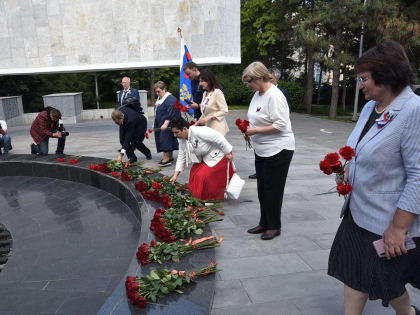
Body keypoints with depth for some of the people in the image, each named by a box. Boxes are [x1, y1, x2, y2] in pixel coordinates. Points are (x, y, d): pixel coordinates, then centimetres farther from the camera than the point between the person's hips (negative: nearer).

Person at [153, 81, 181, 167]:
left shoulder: (170, 99, -16)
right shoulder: (159, 99, 15)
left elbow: (170, 113, -24)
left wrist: (165, 124, -30)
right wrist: (155, 124, 22)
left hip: (166, 125, -9)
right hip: (160, 125, 10)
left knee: (165, 139, -10)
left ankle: (166, 158, -7)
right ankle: (170, 157, 20)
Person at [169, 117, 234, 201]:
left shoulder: (198, 132, -31)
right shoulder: (182, 139, -4)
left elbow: (218, 138, -28)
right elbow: (181, 157, 3)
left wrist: (228, 153, -21)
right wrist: (175, 175, -3)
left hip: (218, 156, -9)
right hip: (204, 158, 9)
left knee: (202, 176, -16)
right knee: (194, 173, 3)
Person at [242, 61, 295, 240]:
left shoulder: (274, 96, -18)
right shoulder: (257, 94, 10)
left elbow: (280, 125, -24)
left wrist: (255, 130, -20)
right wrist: (248, 129, 2)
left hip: (278, 150, -9)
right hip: (262, 150, 9)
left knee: (273, 190, 2)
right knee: (262, 189, 16)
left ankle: (274, 227, 19)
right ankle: (264, 223, 30)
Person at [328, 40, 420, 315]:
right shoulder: (371, 108, 5)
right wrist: (350, 171, 0)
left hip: (390, 219, -7)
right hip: (358, 211, 7)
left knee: (384, 279, 14)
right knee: (354, 271, 13)